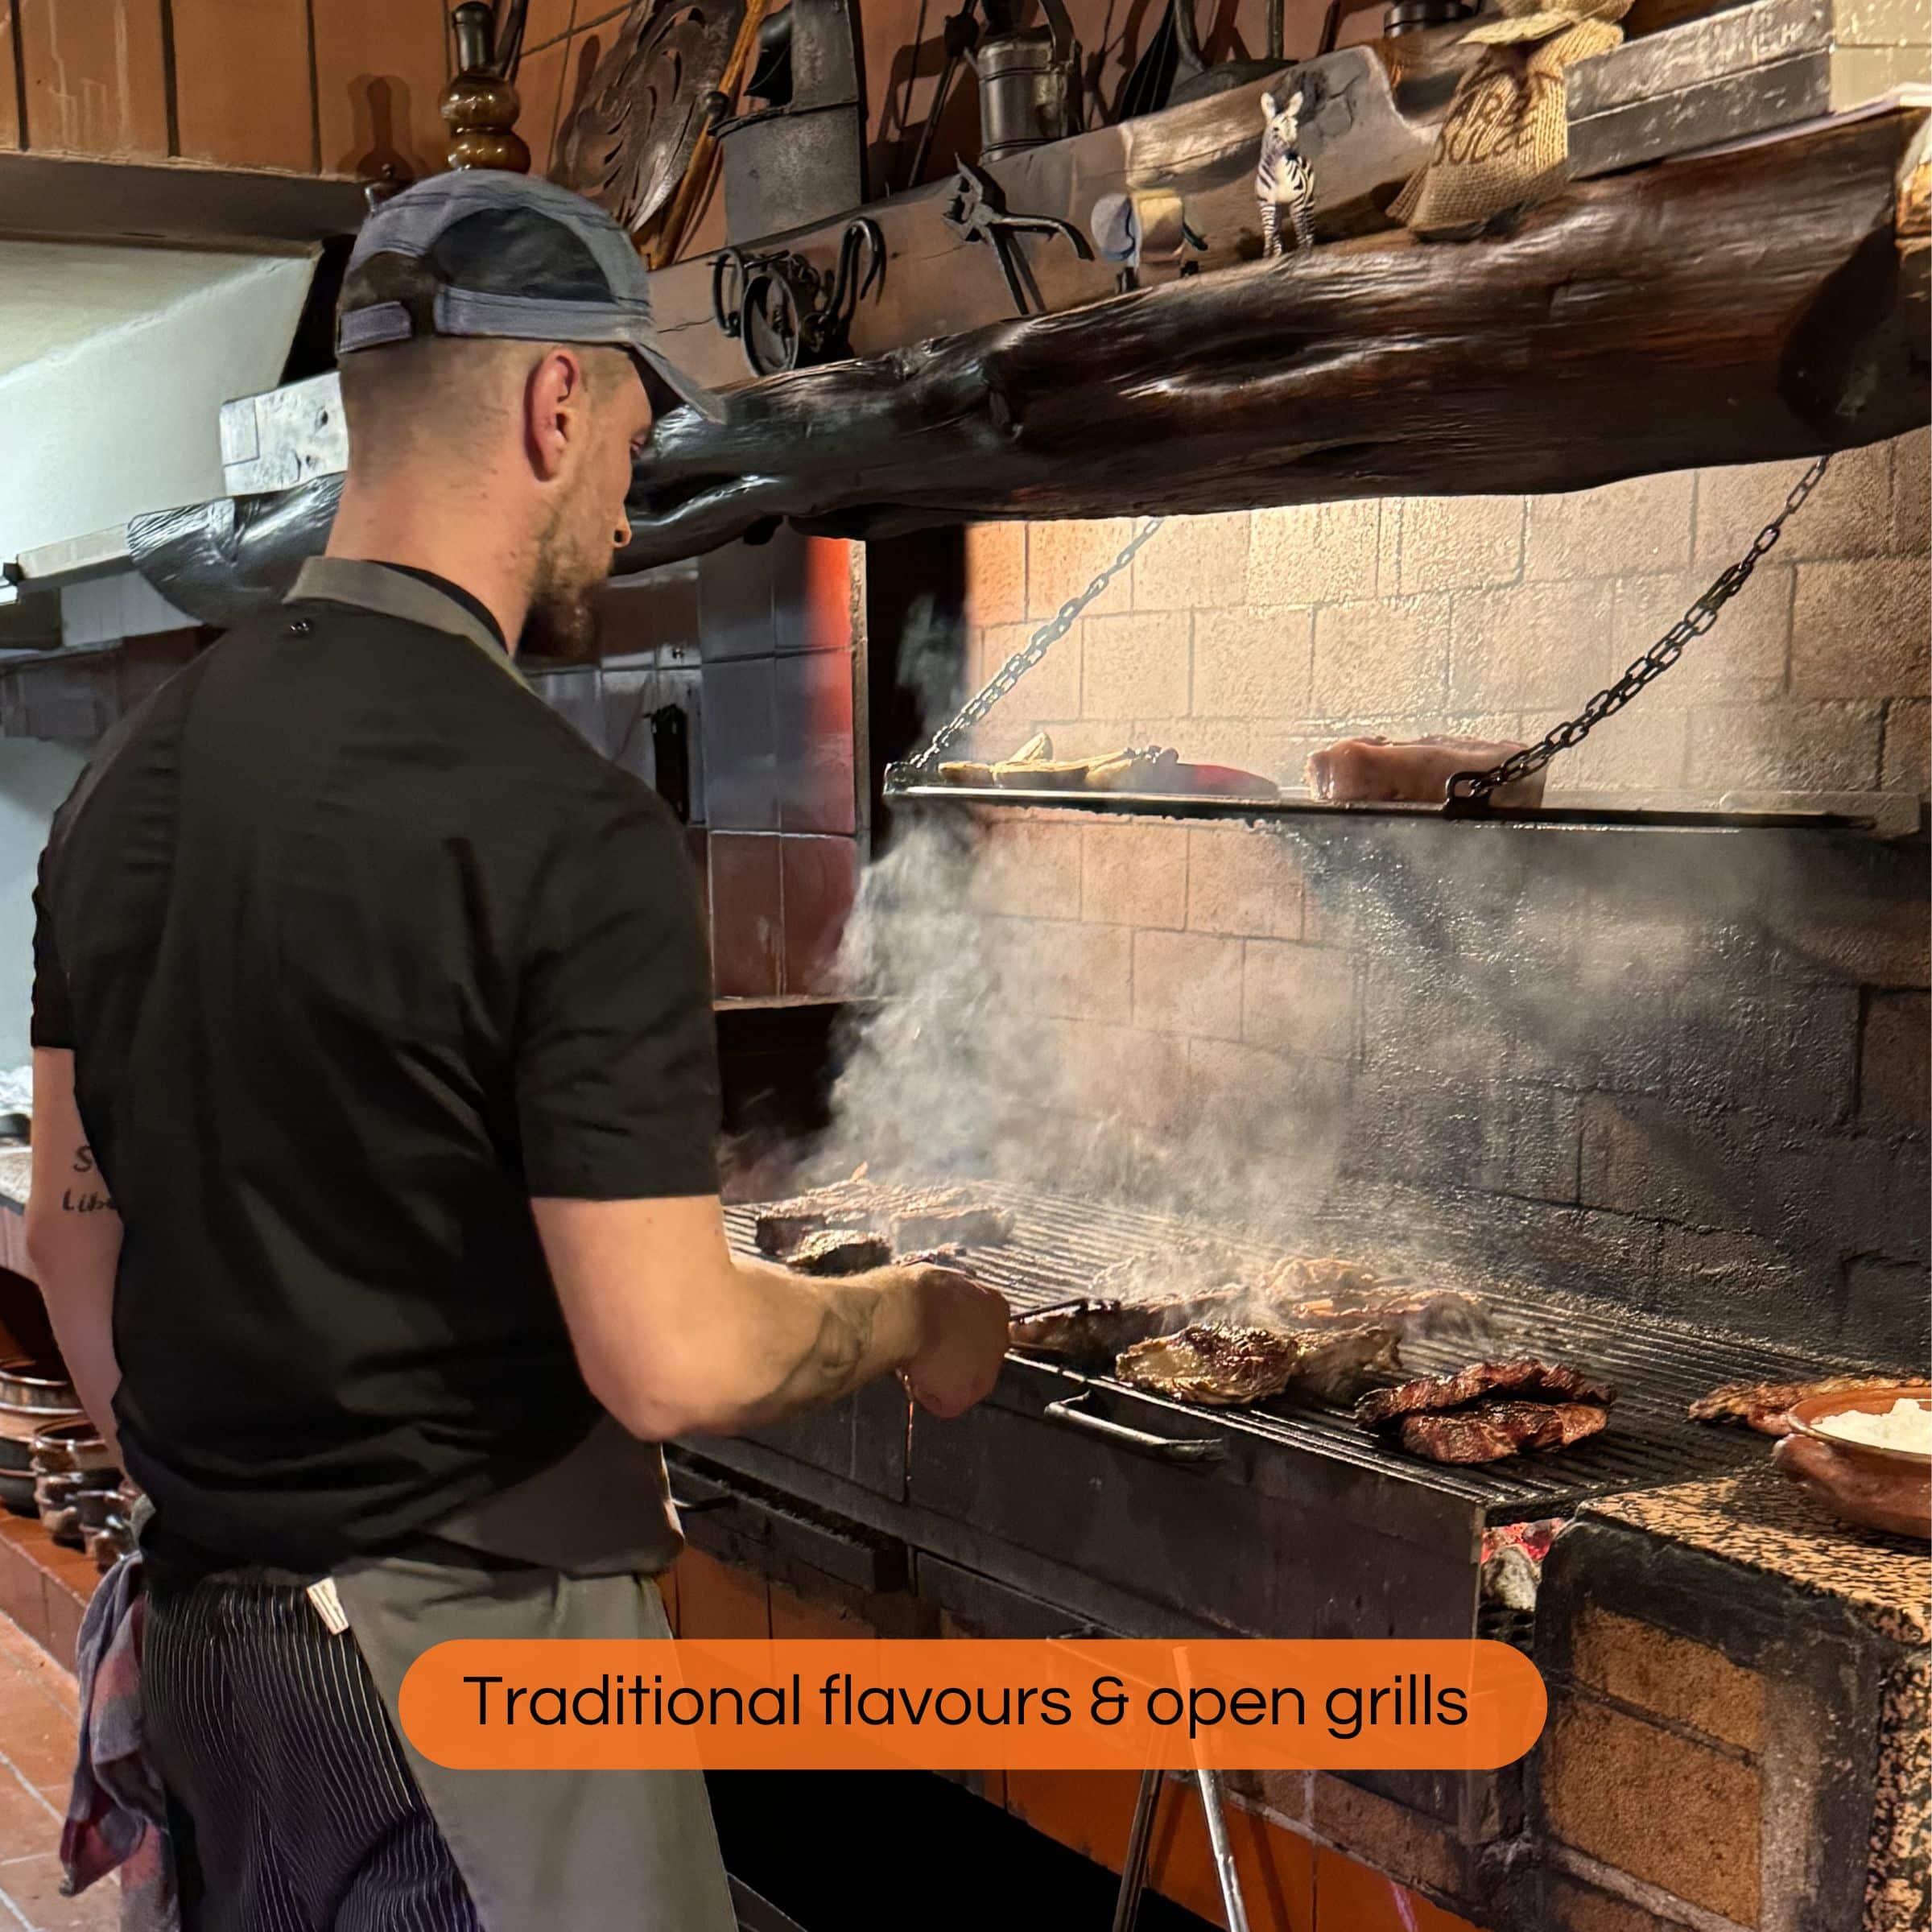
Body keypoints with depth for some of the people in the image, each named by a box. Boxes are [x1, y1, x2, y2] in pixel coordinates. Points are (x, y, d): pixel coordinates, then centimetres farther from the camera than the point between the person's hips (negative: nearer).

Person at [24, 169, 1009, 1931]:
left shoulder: (128, 778, 2)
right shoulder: (565, 830, -21)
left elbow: (71, 1231, 10)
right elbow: (670, 1362, -21)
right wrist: (917, 1323, -3)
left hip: (208, 1635, 7)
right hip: (473, 1654, -7)